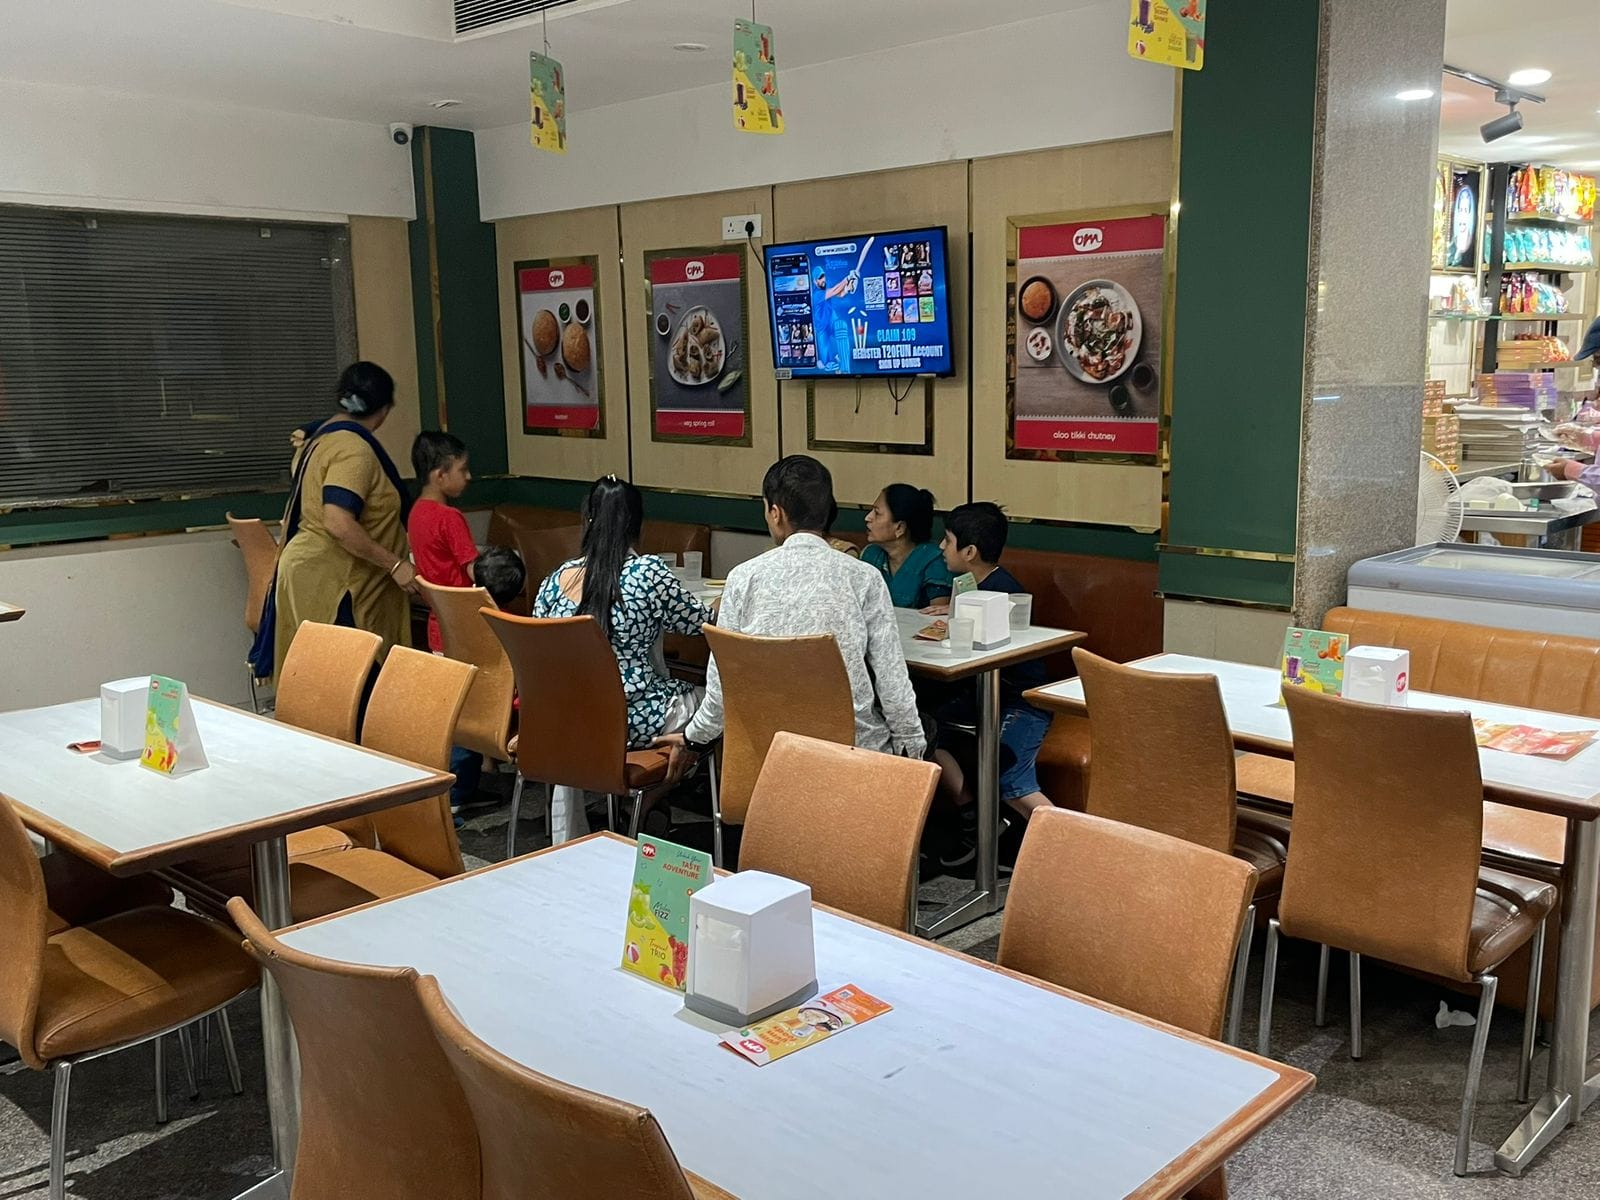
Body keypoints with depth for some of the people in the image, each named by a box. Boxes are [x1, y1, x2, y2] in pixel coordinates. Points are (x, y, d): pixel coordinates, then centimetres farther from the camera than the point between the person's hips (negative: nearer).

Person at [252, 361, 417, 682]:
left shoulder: (322, 435, 12)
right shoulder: (355, 450, -19)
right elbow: (338, 524, -29)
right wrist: (394, 565, -23)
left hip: (313, 572, 10)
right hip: (325, 581, -10)